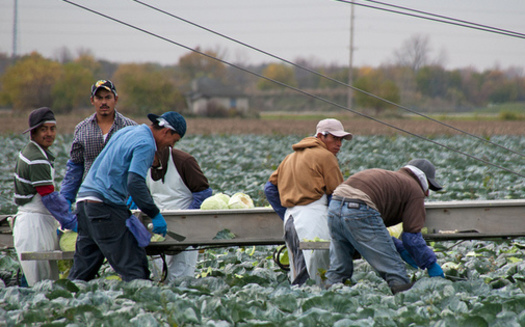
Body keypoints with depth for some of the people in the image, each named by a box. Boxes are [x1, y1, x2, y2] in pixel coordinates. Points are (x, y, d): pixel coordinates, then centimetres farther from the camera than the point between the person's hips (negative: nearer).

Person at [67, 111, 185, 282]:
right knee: (134, 270, -10)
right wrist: (155, 214, -13)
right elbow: (135, 183, -20)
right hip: (105, 204, -9)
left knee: (81, 272, 10)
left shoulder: (127, 131, 20)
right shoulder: (146, 144, -9)